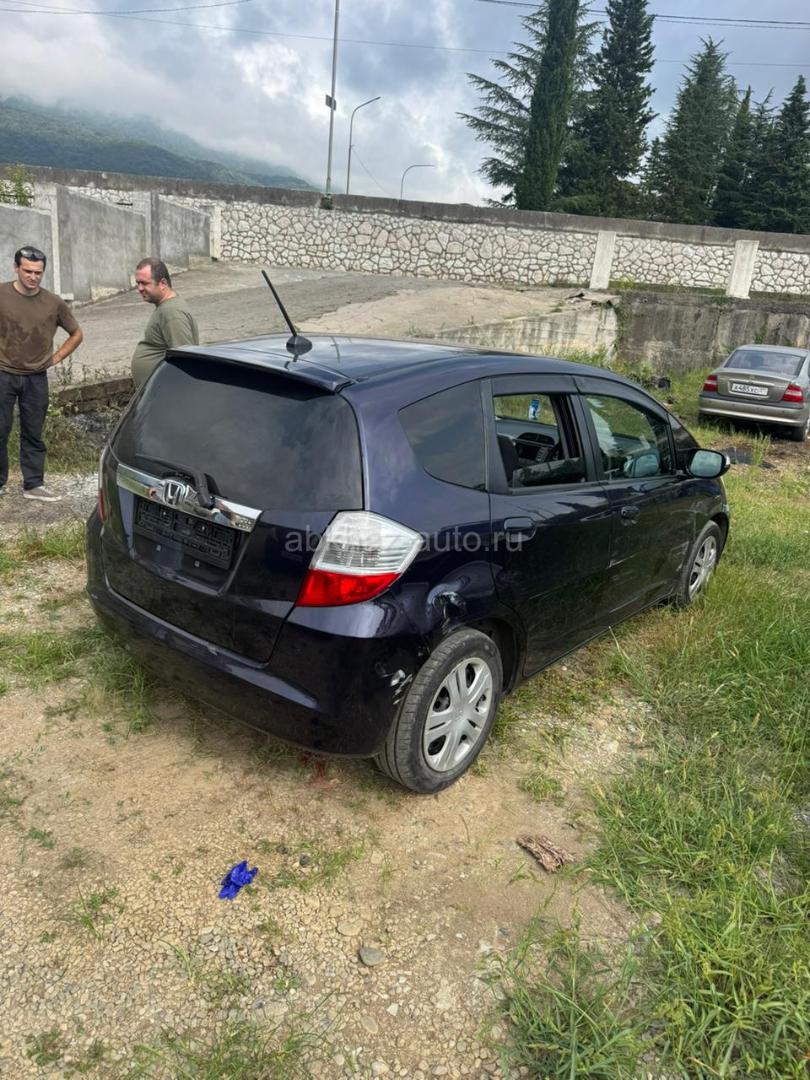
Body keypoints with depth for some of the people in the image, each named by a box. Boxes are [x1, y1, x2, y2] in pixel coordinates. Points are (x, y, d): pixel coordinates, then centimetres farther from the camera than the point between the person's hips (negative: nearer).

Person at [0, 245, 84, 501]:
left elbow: (76, 334, 14)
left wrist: (56, 357, 6)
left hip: (36, 378, 2)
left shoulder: (53, 303, 0)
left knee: (33, 434, 9)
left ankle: (34, 485, 18)